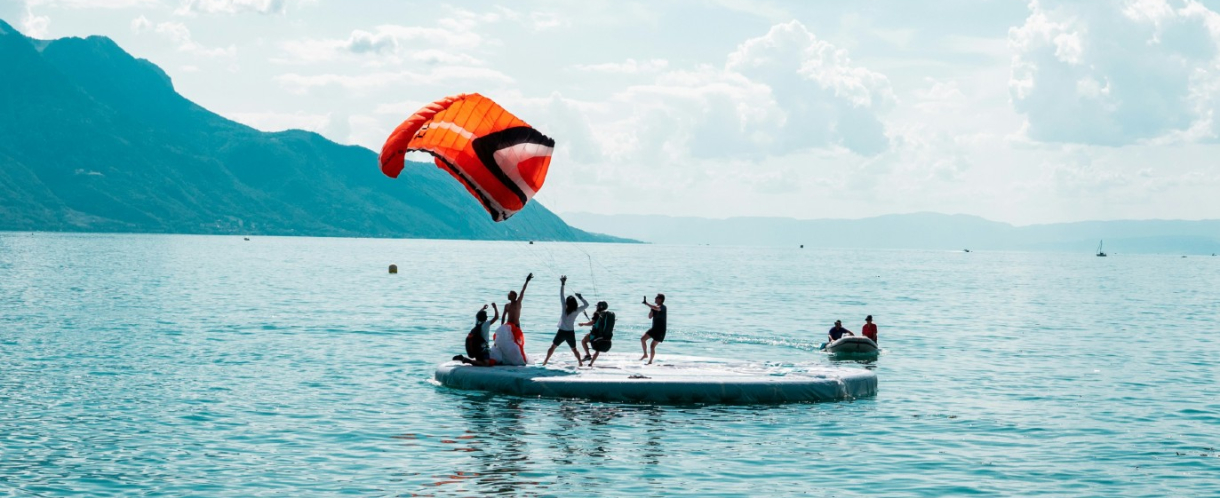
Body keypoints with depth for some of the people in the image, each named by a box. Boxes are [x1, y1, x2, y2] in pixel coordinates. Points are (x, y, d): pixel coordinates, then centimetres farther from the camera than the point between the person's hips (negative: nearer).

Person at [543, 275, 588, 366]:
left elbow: (561, 296, -9)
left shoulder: (564, 308, -11)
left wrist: (563, 284, -6)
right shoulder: (577, 310, -8)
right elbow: (586, 305, 5)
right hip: (570, 333, 2)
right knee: (574, 349, 18)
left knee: (553, 347, 9)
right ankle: (580, 362, 14)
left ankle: (545, 361, 6)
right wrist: (581, 297, 6)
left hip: (562, 332, -1)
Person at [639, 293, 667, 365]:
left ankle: (650, 361, 5)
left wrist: (646, 303, -36)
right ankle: (645, 354, 13)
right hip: (654, 328, 8)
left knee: (652, 346, -8)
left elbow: (656, 308, -39)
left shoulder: (663, 307, -16)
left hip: (660, 330, -8)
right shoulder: (656, 307, 11)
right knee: (642, 339, -2)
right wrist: (651, 310, -5)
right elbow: (650, 316, 13)